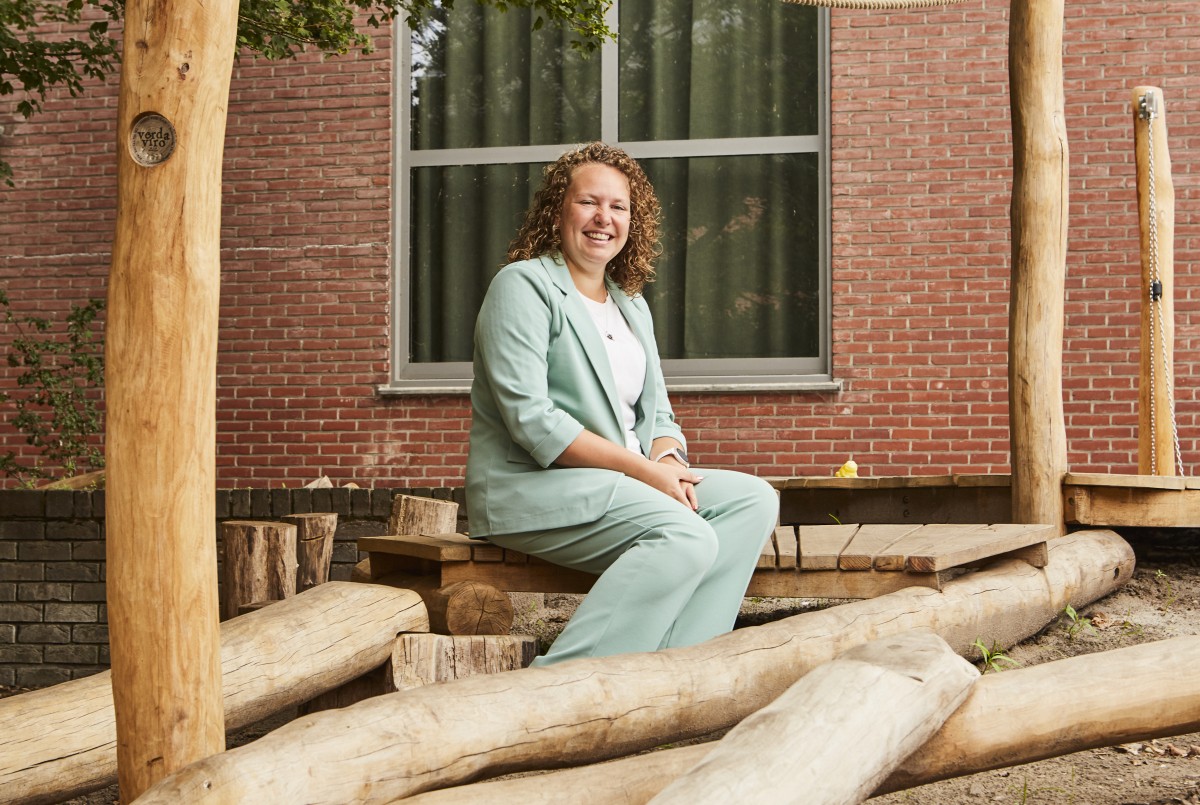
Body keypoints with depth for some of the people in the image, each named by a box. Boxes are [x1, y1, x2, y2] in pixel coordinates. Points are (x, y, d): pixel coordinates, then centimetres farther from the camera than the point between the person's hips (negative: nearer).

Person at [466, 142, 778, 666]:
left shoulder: (631, 305, 21)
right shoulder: (523, 285, -5)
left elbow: (658, 415, 18)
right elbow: (530, 420, -16)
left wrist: (669, 461, -7)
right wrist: (642, 468, -18)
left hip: (627, 483, 8)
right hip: (531, 486, -8)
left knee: (752, 500, -12)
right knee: (687, 538, -29)